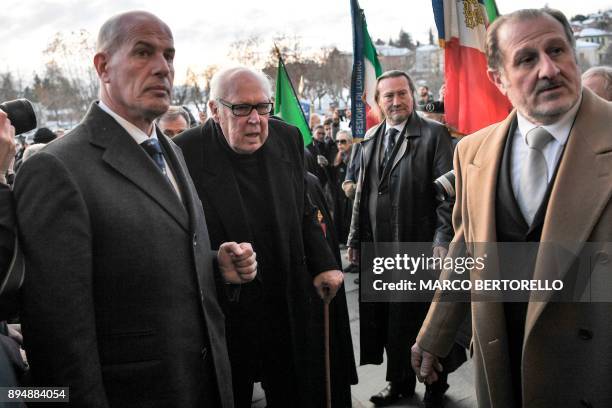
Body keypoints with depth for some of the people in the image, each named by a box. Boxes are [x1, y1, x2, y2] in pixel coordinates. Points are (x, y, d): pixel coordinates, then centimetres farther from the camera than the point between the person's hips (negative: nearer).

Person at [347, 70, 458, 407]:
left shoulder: (433, 134, -4)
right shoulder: (370, 139, 13)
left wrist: (443, 239, -16)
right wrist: (355, 238, 14)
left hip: (418, 246, -5)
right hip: (378, 247, 5)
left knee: (424, 320, 7)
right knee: (386, 318, 12)